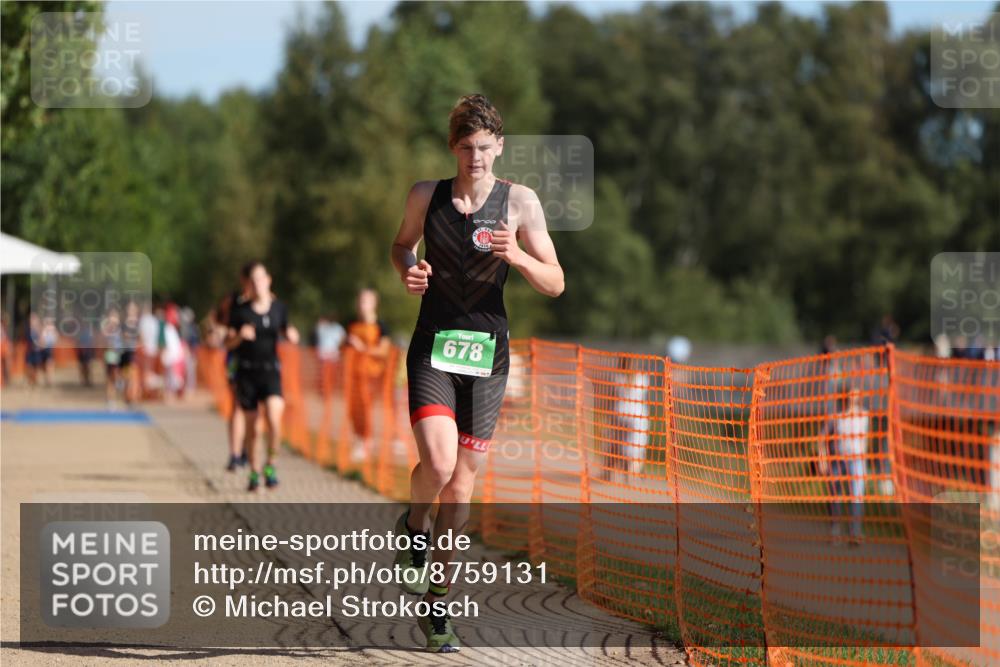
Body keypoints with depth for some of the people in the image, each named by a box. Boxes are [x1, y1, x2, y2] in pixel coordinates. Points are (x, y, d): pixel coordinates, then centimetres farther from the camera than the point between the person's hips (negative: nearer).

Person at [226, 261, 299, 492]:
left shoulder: (279, 308, 3)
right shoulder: (240, 311, -2)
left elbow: (286, 332, 15)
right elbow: (228, 343, -1)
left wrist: (292, 336, -7)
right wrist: (240, 336, -21)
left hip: (271, 371, 0)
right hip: (246, 371, 0)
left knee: (274, 419, -19)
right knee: (250, 427, 4)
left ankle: (270, 466, 1)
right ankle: (254, 471, 23)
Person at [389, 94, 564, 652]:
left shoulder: (520, 202, -1)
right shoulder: (426, 196, 2)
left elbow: (555, 284, -1)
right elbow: (402, 245, 22)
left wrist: (516, 256, -20)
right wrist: (408, 272, -1)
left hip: (487, 353, 1)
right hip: (433, 347, -1)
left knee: (462, 486, 5)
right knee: (438, 464, -22)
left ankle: (437, 600, 20)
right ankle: (414, 527, 13)